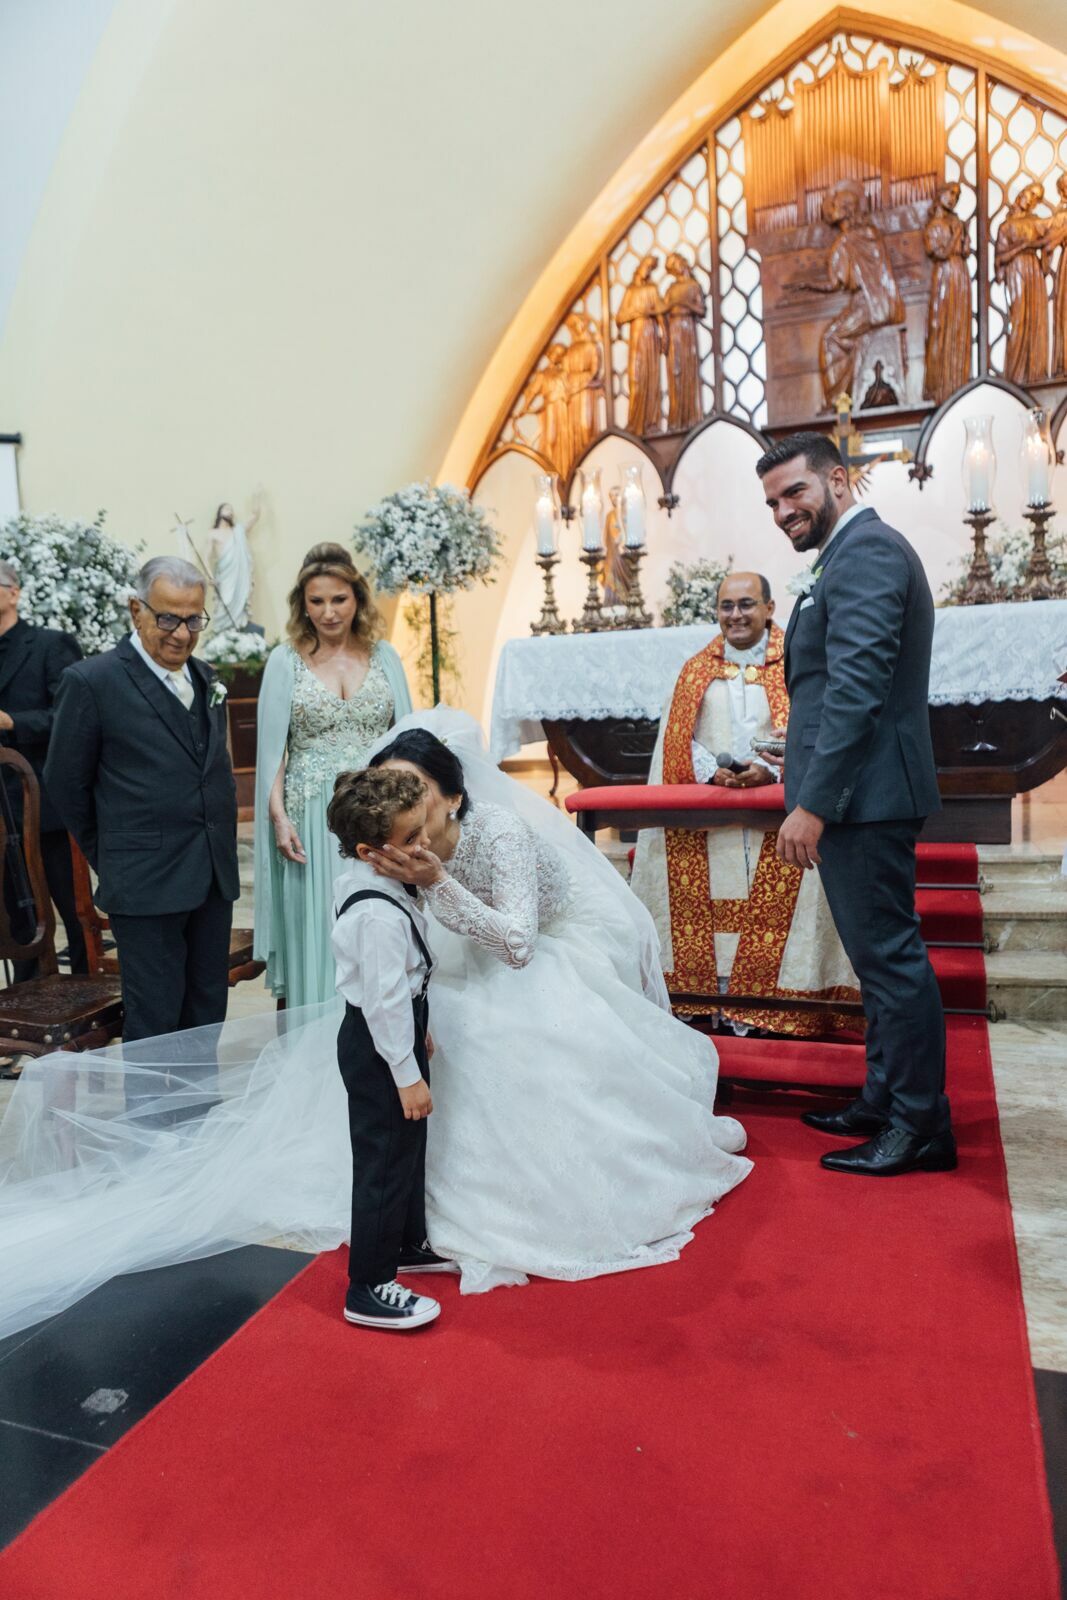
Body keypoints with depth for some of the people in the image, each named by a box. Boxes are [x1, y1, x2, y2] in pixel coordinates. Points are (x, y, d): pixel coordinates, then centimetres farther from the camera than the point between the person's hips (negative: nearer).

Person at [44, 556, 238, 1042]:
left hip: (214, 877, 6)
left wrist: (223, 851, 14)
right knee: (154, 1021, 2)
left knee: (208, 1015, 14)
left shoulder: (206, 680, 11)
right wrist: (110, 861, 4)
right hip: (146, 884, -6)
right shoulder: (91, 681, -8)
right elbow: (66, 783, -2)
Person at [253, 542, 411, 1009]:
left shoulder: (384, 655, 6)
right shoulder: (285, 660, 2)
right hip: (314, 817, -1)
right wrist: (278, 816, -8)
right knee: (318, 932, 3)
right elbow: (271, 746, 1)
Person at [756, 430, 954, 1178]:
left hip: (861, 794, -11)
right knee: (884, 955, 16)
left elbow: (855, 687, -22)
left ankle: (921, 1127, 9)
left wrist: (811, 803, -22)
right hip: (861, 795, 11)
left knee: (890, 956, -3)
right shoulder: (861, 550, 20)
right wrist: (815, 795, 17)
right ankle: (887, 1102, 28)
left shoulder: (865, 549, -12)